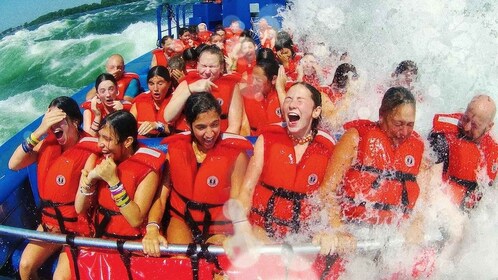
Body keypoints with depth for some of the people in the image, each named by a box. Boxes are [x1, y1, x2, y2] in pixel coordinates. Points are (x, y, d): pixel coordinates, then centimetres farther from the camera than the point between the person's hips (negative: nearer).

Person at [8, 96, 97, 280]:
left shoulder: (89, 151, -17)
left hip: (77, 227, -5)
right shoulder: (48, 143, 2)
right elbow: (13, 165, -13)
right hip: (49, 222, 6)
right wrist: (39, 131, -19)